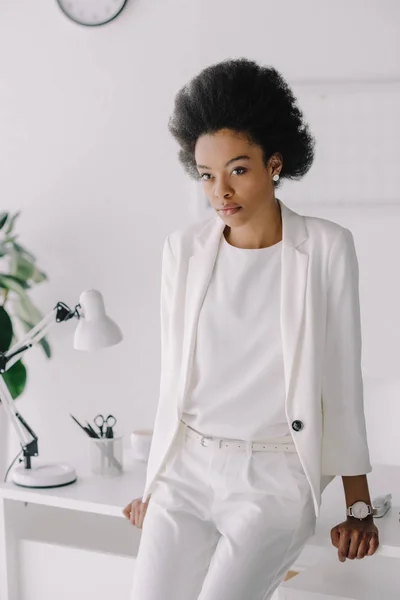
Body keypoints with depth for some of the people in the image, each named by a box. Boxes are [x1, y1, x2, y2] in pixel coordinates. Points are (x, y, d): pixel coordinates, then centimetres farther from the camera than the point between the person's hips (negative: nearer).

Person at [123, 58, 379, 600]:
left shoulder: (326, 247, -5)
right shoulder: (184, 250, 4)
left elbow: (342, 378, -1)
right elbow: (174, 372, 11)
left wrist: (359, 505, 2)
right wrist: (153, 483, 17)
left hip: (274, 476, -3)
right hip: (187, 467, 3)